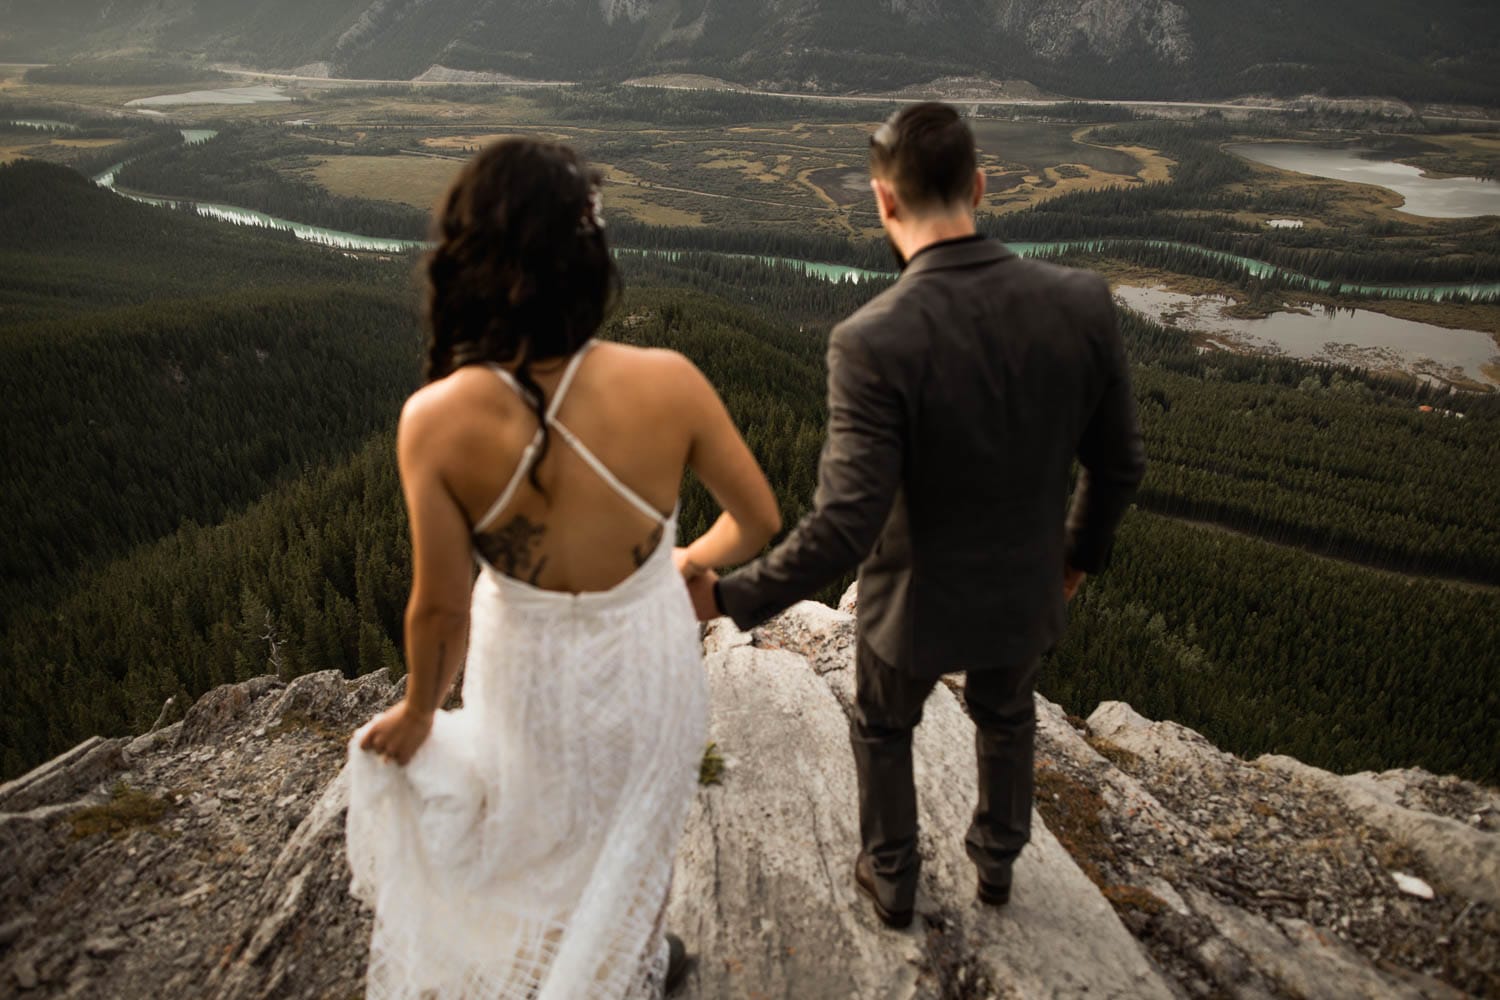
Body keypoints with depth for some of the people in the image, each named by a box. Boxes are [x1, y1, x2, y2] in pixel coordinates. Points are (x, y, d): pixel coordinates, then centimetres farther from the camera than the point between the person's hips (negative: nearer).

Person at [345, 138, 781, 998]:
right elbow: (760, 520, -12)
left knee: (539, 834, 33)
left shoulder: (438, 420, -28)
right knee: (631, 832, 32)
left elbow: (441, 609, -18)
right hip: (648, 657, 1)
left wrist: (417, 714, 3)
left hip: (534, 672, 0)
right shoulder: (668, 383, -27)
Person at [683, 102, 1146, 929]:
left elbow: (845, 526, -31)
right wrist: (1081, 551, 13)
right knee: (1005, 715, 34)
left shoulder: (872, 341, -30)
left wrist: (732, 599, -18)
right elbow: (1119, 462, -6)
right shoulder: (1080, 302, -17)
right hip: (1026, 587, 4)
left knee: (882, 727, 29)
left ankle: (892, 879, 50)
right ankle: (997, 859, 58)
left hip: (917, 597, -3)